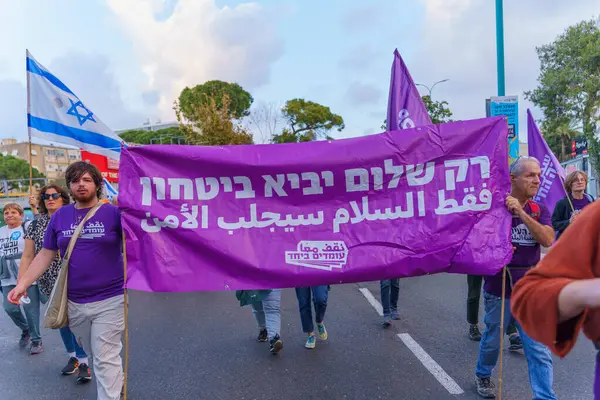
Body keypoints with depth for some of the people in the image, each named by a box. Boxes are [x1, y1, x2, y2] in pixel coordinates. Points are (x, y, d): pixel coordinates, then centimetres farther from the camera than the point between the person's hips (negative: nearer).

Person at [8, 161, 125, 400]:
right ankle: (117, 379, 46)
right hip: (74, 301, 5)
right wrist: (23, 283, 2)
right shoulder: (60, 216, 5)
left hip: (109, 300, -5)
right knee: (93, 353, 22)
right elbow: (45, 255, 9)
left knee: (105, 358, 0)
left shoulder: (113, 213, -7)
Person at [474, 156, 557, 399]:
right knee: (493, 340, 15)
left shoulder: (540, 210, 3)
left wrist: (521, 213, -23)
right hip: (499, 289, -2)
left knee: (539, 349, 1)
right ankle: (482, 375, 40)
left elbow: (547, 240, -15)